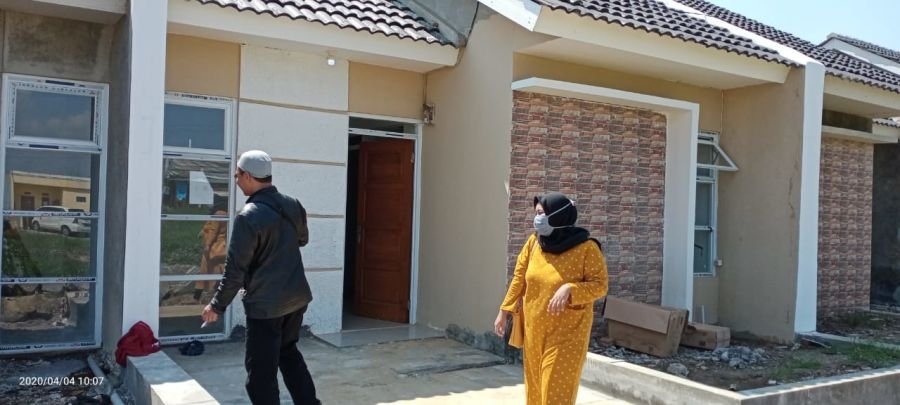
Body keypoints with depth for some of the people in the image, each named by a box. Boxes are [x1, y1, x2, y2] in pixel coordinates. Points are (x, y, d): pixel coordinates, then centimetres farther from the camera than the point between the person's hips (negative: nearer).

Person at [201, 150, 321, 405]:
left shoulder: (248, 216, -18)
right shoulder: (293, 205, 2)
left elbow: (235, 270, -14)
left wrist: (217, 305, -2)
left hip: (265, 303, -7)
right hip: (297, 295, 7)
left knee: (261, 370, 4)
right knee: (288, 351, 25)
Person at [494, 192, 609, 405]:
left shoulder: (586, 248, -14)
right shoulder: (533, 242, 0)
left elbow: (600, 285, -12)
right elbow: (519, 279, 8)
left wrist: (570, 289, -28)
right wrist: (504, 311, 8)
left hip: (567, 333, -5)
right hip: (534, 330, 5)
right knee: (535, 388, 16)